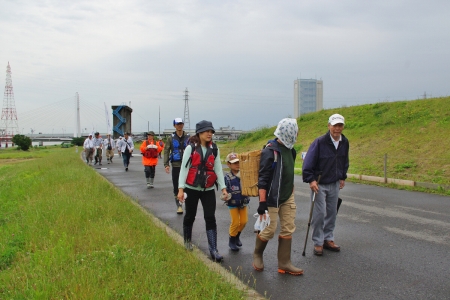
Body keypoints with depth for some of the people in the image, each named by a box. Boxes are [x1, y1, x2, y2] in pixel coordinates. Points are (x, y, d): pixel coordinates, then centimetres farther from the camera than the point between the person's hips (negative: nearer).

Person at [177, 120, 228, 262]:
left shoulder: (214, 149, 3)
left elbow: (218, 169, 5)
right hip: (192, 188, -2)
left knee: (210, 218, -4)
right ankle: (187, 241, 37)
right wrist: (181, 188, -12)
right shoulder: (191, 148, -7)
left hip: (208, 190, 2)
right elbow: (184, 168, -7)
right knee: (190, 216, 13)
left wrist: (223, 188, -1)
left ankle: (213, 249, -3)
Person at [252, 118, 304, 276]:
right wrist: (262, 203, -22)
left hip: (288, 197, 8)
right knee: (269, 230, 1)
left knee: (288, 229, 8)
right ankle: (257, 254, 29)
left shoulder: (289, 149, 7)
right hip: (272, 199, -8)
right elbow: (262, 179, -20)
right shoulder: (270, 151, -18)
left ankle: (284, 264, 18)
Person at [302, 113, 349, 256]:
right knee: (319, 214, -4)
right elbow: (308, 162, -17)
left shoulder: (344, 142, 1)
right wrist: (311, 180, -21)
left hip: (334, 184, 6)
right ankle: (318, 243, 9)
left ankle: (328, 239, 26)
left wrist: (342, 177, 14)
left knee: (332, 213, 12)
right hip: (319, 184, -6)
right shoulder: (319, 142, -18)